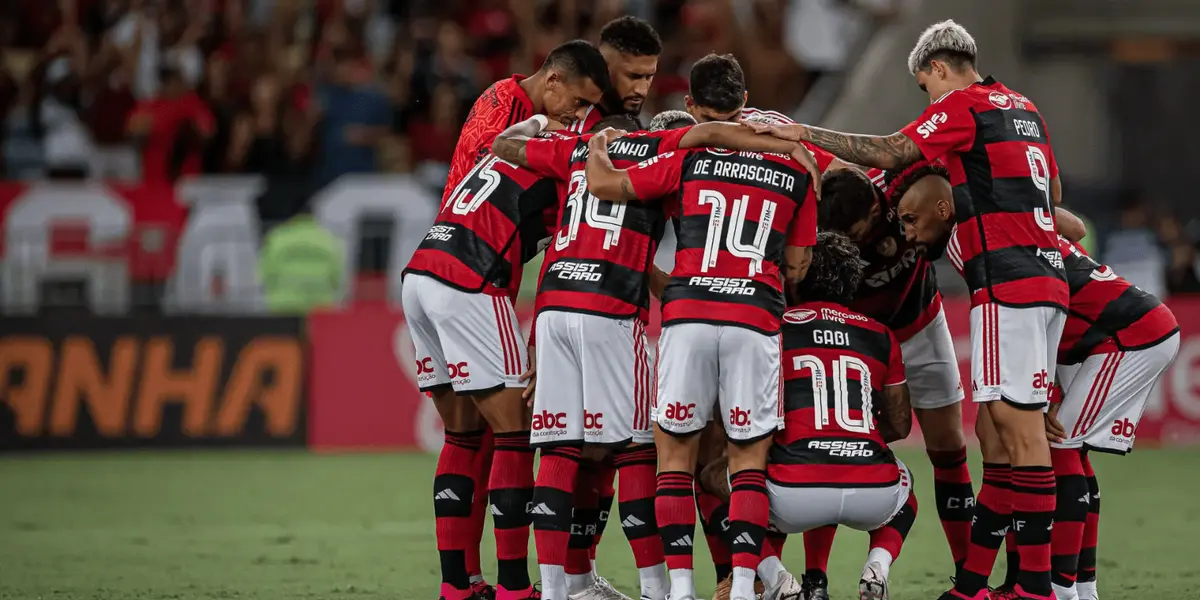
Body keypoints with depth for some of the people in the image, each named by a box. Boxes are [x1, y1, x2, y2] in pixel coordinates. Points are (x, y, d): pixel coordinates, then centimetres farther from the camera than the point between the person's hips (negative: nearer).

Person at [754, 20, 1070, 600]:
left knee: (1020, 431, -9)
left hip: (1007, 283, -9)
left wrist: (802, 134, -7)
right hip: (1046, 277, 9)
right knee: (996, 434, 9)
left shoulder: (962, 105, -4)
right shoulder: (1023, 108, 22)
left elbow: (890, 153, -13)